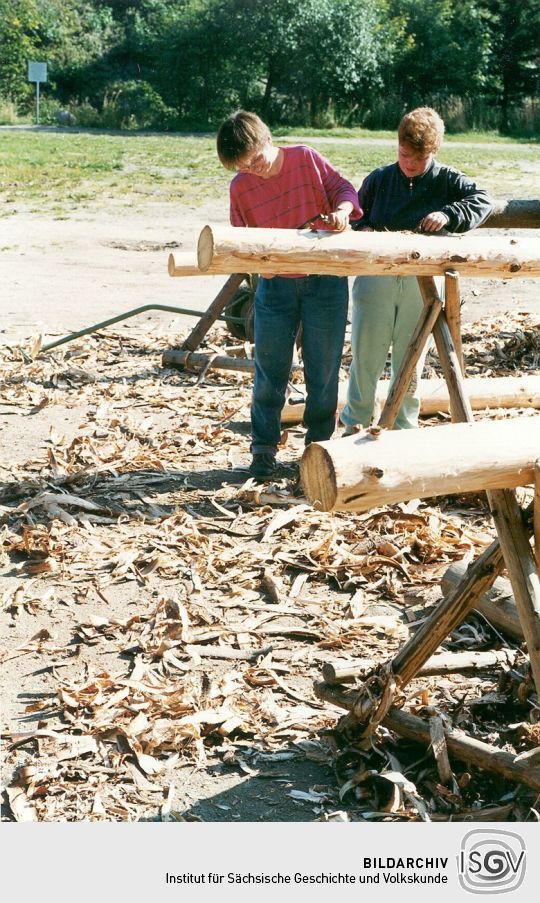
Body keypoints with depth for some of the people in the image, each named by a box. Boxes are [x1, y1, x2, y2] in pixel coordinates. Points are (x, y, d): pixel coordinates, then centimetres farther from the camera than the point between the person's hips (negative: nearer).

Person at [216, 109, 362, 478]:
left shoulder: (306, 158, -4)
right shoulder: (241, 187, -1)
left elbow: (343, 187, 0)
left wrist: (342, 210, -22)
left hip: (326, 281, -1)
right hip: (276, 285, 1)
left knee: (323, 371, 5)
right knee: (270, 371, 4)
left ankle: (319, 445, 19)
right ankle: (264, 448, 17)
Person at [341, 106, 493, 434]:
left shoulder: (447, 181, 2)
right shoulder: (378, 179, 6)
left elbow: (483, 201, -8)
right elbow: (356, 216, 15)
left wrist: (449, 215, -24)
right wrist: (366, 231, -9)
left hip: (423, 282, -1)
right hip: (376, 279, 1)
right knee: (365, 355, 6)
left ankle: (405, 428, 25)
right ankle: (356, 423, 24)